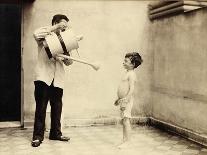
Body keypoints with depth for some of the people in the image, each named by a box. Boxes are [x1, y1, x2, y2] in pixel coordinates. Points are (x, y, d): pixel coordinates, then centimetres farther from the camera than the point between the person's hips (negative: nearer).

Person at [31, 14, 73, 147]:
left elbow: (68, 62, 14)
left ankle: (56, 133, 19)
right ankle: (38, 135, 1)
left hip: (58, 79, 5)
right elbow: (36, 34, -21)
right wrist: (55, 27, -18)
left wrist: (67, 58, -10)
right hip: (44, 76, -5)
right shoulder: (46, 36, 5)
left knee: (57, 107, 8)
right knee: (41, 107, -4)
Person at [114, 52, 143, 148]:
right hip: (123, 100, 10)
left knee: (126, 121, -7)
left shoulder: (131, 74, -13)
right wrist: (119, 99, 27)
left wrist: (125, 100, -29)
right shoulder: (127, 73, 17)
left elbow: (132, 89, -22)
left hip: (127, 101, -10)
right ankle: (124, 140, 21)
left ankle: (127, 141, 0)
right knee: (123, 121, 13)